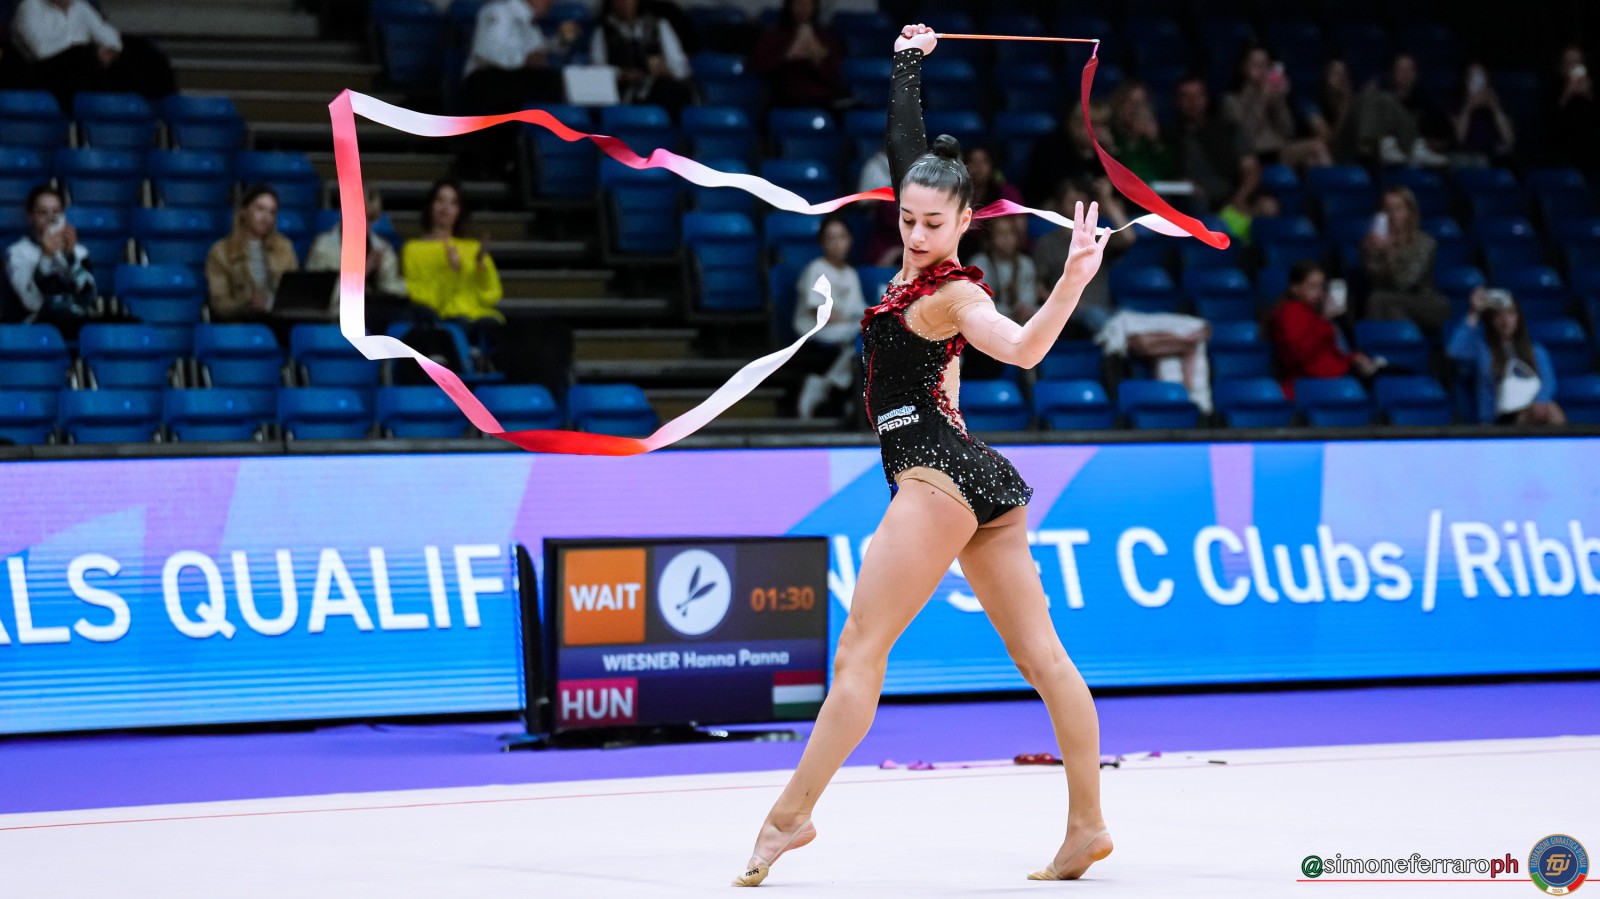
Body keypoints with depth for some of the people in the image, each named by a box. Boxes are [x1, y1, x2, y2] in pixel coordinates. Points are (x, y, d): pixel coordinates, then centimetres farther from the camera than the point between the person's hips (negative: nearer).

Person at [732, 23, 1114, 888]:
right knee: (1041, 655, 4)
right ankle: (1087, 826, 4)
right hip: (982, 481, 9)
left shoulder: (953, 295, -11)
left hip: (936, 471, -9)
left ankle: (790, 815, -8)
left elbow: (1021, 346, -29)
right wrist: (908, 61, 29)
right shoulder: (921, 261, 12)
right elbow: (907, 148, 23)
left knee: (860, 649, -9)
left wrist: (1073, 279, -42)